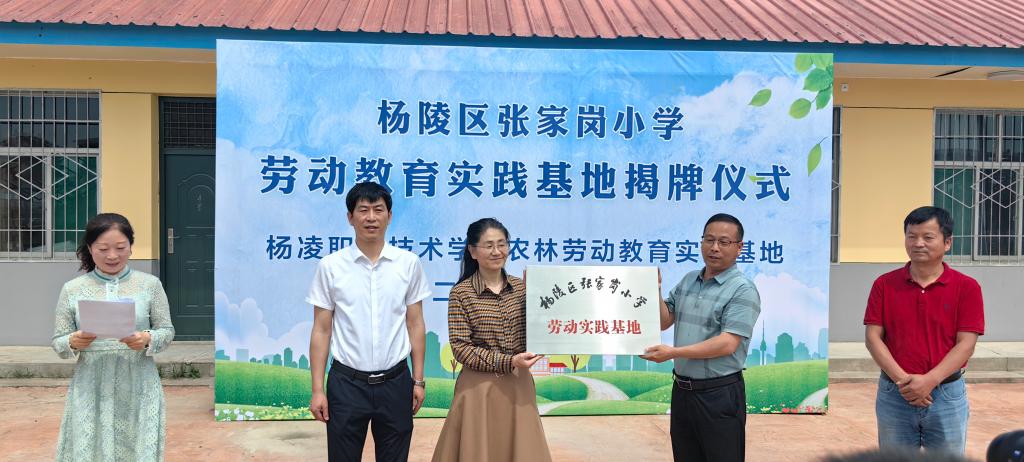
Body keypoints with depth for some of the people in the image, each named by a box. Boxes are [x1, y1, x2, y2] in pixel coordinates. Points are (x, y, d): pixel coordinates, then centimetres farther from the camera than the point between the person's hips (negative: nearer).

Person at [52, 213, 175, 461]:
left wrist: (147, 339, -16)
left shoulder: (150, 284, 1)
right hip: (91, 388, 1)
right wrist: (73, 342, -15)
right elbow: (58, 342, 7)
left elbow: (167, 331, 4)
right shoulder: (73, 289, 3)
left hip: (139, 387, 0)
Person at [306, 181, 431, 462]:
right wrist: (317, 390, -3)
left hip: (395, 383, 1)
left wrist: (418, 380, 4)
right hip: (346, 383, -1)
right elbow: (321, 330, -1)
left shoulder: (409, 264, -1)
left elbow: (415, 325, 5)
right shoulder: (330, 266, -4)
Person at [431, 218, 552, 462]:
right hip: (479, 390, -3)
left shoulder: (522, 288, 5)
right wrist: (508, 362, -19)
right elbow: (460, 348, -11)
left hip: (518, 387, 4)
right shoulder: (461, 293, -7)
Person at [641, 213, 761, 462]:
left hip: (719, 394, -6)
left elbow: (727, 344, -21)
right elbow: (663, 322, 12)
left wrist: (673, 353, -25)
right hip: (682, 390, 6)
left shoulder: (743, 290, -13)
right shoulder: (687, 281, 9)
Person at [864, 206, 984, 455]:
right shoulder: (885, 284, 1)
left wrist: (929, 381, -18)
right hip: (894, 394, 1)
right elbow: (873, 337, -3)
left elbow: (966, 344, -7)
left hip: (947, 395, -1)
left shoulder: (967, 287, -2)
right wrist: (902, 379, -15)